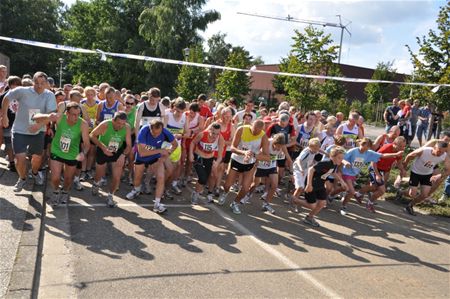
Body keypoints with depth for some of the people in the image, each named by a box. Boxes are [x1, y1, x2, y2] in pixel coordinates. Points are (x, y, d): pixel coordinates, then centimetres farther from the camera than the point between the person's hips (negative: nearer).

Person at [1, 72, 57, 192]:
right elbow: (6, 98, 0)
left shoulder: (49, 95, -12)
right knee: (20, 157, -9)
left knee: (37, 157, 15)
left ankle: (35, 173, 50)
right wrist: (4, 116, 0)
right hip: (20, 130, -2)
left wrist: (39, 124, -34)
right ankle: (22, 178, 22)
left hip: (38, 132, 2)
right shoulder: (22, 91, -17)